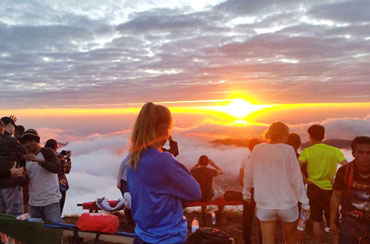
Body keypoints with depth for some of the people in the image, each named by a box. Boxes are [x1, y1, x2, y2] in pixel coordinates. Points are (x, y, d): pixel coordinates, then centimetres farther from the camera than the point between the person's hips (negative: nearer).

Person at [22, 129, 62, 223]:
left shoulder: (47, 152, -3)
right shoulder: (26, 158, 15)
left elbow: (57, 169, -19)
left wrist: (38, 160, -29)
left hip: (51, 200, -6)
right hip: (34, 202, 6)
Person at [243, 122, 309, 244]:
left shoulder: (257, 149, -3)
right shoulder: (288, 150, -10)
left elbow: (248, 175, 5)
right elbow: (296, 179, -10)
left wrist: (246, 192, 20)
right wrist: (305, 202, -2)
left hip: (264, 204, 1)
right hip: (287, 203, -1)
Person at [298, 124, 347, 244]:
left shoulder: (307, 151, -7)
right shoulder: (334, 150, -4)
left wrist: (307, 181, -8)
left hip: (313, 188, 0)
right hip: (329, 189, 0)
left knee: (317, 221, 13)